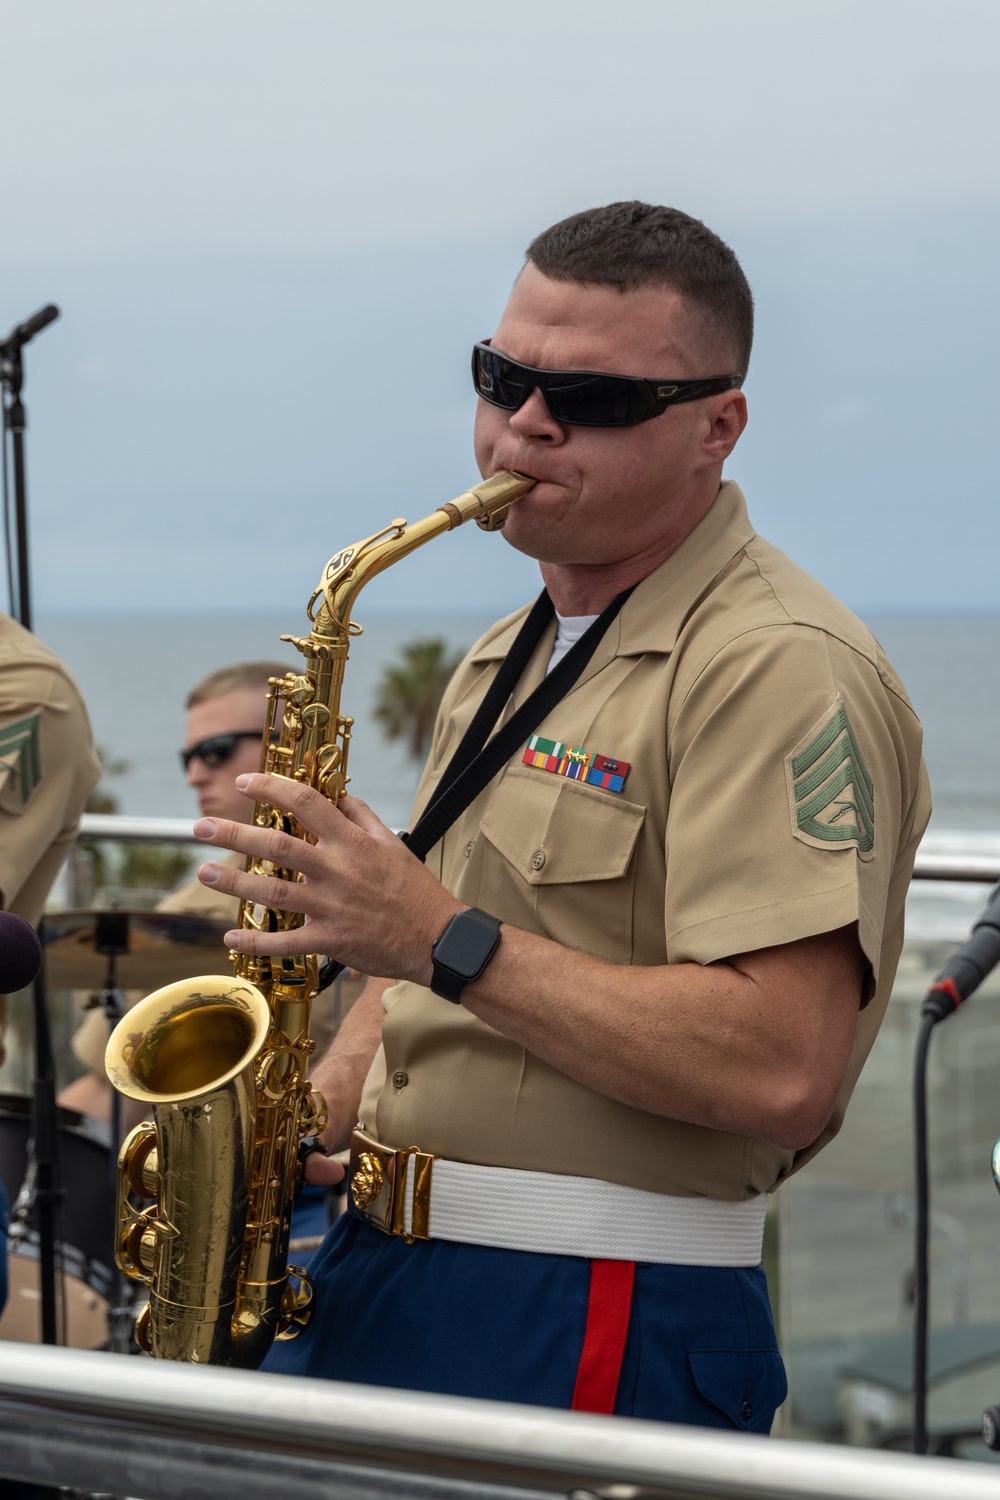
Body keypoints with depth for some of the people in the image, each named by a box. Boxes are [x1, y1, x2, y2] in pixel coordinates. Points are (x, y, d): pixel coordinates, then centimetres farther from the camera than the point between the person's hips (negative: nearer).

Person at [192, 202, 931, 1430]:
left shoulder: (783, 669, -14)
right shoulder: (509, 660, 16)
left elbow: (783, 1071, -24)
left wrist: (443, 939, -24)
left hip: (604, 1329, -8)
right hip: (371, 1277, 8)